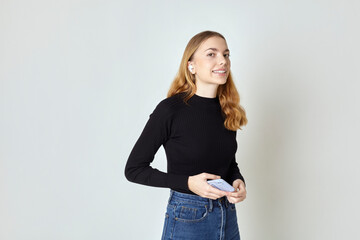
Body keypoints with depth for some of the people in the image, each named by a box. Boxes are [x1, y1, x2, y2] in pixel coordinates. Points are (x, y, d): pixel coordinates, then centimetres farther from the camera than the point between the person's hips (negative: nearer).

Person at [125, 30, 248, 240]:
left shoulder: (228, 111, 2)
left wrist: (238, 181, -5)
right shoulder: (170, 109, -15)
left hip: (228, 215, 5)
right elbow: (134, 169, -11)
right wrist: (188, 183, -19)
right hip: (187, 219, -5)